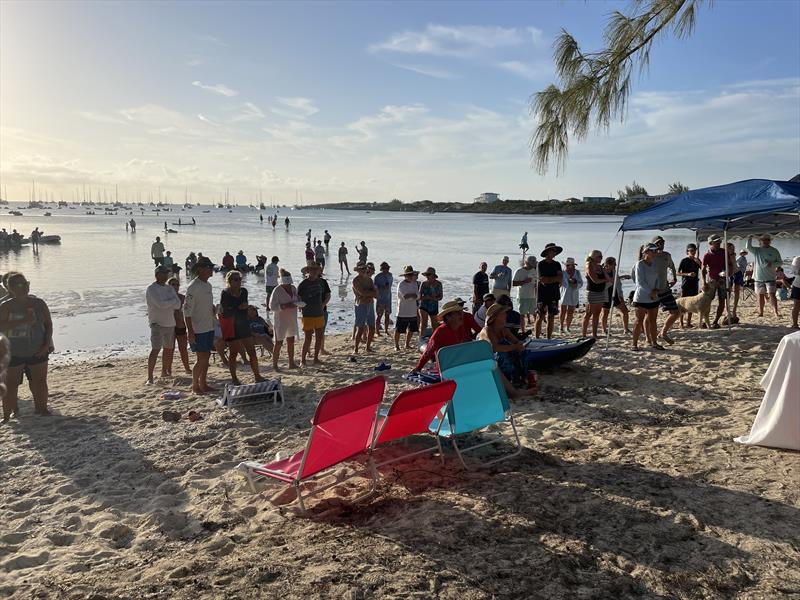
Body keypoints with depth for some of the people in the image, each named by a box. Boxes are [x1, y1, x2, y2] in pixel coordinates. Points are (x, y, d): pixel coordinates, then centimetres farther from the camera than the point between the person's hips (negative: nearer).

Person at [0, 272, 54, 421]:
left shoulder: (38, 303, 1)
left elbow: (49, 324, 4)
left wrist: (47, 344, -6)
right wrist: (23, 321, -29)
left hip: (37, 351, 2)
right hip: (13, 353, -2)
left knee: (39, 381, 7)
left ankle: (41, 408, 21)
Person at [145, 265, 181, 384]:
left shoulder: (170, 289, 11)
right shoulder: (151, 289, -10)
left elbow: (178, 305, 2)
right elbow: (160, 304, -22)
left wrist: (166, 303, -13)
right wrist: (173, 300, -8)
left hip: (170, 323, 8)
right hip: (158, 324, -7)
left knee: (169, 349, 15)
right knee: (155, 349, -14)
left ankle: (164, 372, 31)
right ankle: (149, 377, -14)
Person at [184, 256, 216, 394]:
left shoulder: (208, 285, 11)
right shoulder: (193, 287, -16)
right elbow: (187, 310, -18)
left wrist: (215, 321, 20)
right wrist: (190, 331, -21)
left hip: (208, 328, 8)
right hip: (197, 330, -8)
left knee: (206, 357, 13)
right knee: (201, 358, -3)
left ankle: (203, 384, 24)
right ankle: (195, 386, 11)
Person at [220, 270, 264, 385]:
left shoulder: (244, 291, 6)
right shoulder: (225, 294, -10)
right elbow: (225, 312, -15)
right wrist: (239, 308, -17)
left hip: (244, 325, 5)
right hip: (232, 327, -5)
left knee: (252, 352, 4)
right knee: (234, 353, 3)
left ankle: (257, 376, 12)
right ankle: (234, 379, 14)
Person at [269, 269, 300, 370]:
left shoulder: (293, 288, 4)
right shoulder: (277, 290, -15)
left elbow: (298, 299, 18)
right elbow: (272, 306, -16)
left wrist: (297, 303, -5)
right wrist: (285, 306, -27)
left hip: (292, 319, 7)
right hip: (281, 320, -6)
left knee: (291, 341, 15)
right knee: (279, 342, -1)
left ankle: (291, 363, 25)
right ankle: (274, 365, 9)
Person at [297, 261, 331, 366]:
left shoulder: (322, 282, 6)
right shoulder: (303, 284, -8)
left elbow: (328, 295, 16)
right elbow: (298, 299, -4)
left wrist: (323, 304, 4)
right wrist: (303, 307, -14)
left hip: (320, 314, 5)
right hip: (308, 315, -5)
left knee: (320, 337, 10)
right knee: (307, 339, -4)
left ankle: (316, 358, 25)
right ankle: (302, 360, 8)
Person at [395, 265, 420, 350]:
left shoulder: (414, 283, 9)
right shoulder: (401, 284, -10)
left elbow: (418, 296, -2)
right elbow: (405, 296, -20)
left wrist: (409, 295, -15)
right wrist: (413, 295, -8)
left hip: (413, 311, 6)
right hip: (402, 312, -6)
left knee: (411, 330, 12)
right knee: (398, 330, 0)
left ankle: (407, 345, 27)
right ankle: (396, 345, 14)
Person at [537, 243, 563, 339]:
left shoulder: (557, 264, 12)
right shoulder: (541, 264, -2)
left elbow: (561, 279, 0)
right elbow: (543, 280, -11)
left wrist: (549, 279, -10)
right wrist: (556, 279, -3)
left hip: (554, 294, 4)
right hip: (543, 294, -4)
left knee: (551, 317, 5)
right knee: (541, 317, -3)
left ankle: (549, 338, 11)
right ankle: (537, 338, 2)